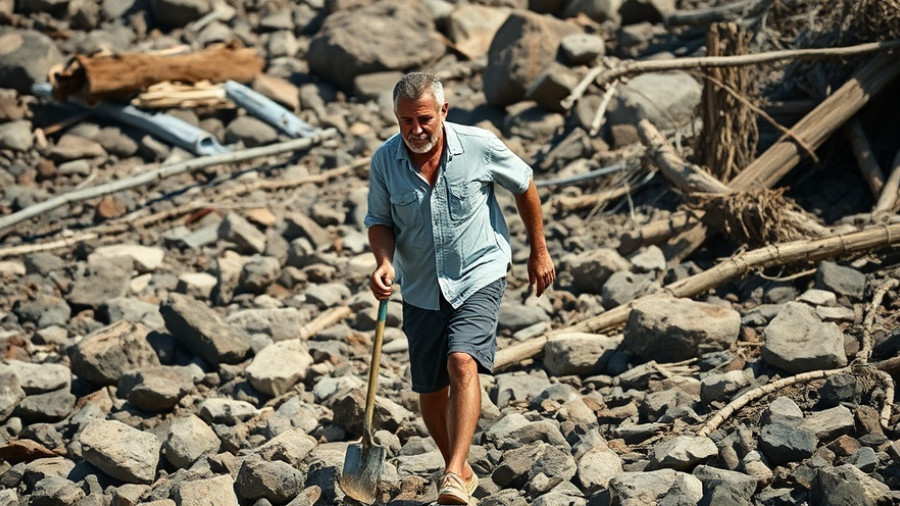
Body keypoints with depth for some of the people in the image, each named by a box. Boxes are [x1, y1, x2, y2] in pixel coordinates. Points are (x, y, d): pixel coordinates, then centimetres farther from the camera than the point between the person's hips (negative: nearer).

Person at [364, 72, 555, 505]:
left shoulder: (480, 146, -14)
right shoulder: (384, 161, -9)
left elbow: (523, 186, 4)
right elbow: (379, 221, 4)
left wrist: (539, 252, 10)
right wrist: (384, 261, -18)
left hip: (478, 277, -3)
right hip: (421, 289, 3)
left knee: (463, 362, -26)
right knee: (430, 391, 9)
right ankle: (460, 469, 33)